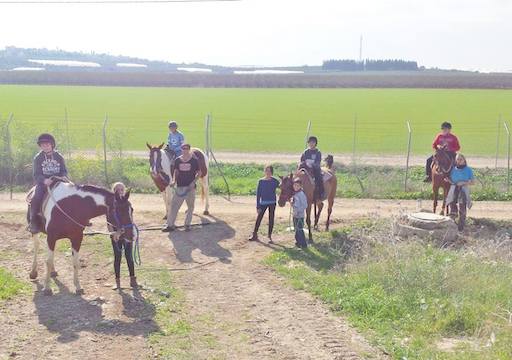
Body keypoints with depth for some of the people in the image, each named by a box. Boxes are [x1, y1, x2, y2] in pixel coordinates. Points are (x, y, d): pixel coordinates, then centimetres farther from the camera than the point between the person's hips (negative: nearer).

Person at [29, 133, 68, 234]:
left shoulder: (59, 157, 7)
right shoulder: (38, 158, 1)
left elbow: (64, 171, 7)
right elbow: (36, 174, -6)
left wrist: (64, 177, -18)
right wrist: (44, 180, -27)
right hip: (43, 183, -2)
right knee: (37, 198, -27)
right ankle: (34, 222, -16)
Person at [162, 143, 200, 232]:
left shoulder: (194, 160, -3)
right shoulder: (178, 160, 5)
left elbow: (199, 173, 1)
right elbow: (176, 172, 10)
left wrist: (193, 181, -13)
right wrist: (174, 181, -8)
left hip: (190, 187, -2)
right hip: (180, 187, 2)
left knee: (190, 206, 7)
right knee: (174, 205, -2)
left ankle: (187, 224, 21)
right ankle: (170, 225, 3)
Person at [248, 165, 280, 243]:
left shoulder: (275, 181, -2)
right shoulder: (261, 181, -3)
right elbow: (258, 193, -2)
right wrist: (258, 206, -5)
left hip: (272, 203, 0)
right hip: (263, 203, 0)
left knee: (271, 219, 4)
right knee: (259, 218, 1)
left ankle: (269, 236, 14)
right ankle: (254, 235, 12)